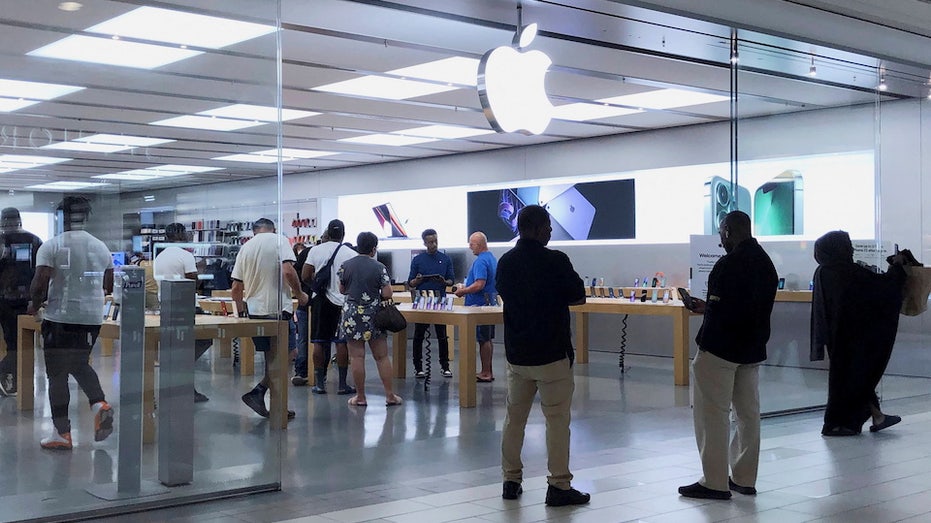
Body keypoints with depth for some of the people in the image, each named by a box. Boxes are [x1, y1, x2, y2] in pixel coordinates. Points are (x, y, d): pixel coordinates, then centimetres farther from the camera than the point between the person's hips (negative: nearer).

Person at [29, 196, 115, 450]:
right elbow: (110, 286, 11)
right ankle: (99, 404, -1)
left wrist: (35, 305, 4)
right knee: (79, 364, 24)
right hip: (92, 317, 5)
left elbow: (40, 284, -15)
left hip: (60, 318, -5)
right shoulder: (101, 247, 6)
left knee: (57, 374, 5)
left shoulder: (51, 246, -9)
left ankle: (62, 433, 6)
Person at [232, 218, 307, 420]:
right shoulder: (279, 240, -2)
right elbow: (288, 271, -17)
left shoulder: (246, 247, 13)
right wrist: (299, 294, -2)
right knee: (288, 353, 0)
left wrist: (241, 311, 27)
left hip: (254, 309, 6)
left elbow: (236, 288, 13)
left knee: (271, 357, 13)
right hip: (277, 307, -6)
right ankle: (258, 392, -13)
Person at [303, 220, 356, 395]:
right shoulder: (350, 254, -6)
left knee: (319, 342, 7)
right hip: (341, 301, -2)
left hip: (320, 300, 2)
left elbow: (305, 276, -2)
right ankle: (342, 384, 5)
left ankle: (319, 383, 11)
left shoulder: (315, 251, 0)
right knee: (342, 342, 3)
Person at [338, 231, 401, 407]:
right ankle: (390, 395, 10)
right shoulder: (379, 268, -7)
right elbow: (387, 294, -9)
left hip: (352, 315, 1)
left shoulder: (346, 266, -1)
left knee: (357, 356, 3)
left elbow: (342, 290, 10)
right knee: (382, 356, 7)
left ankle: (360, 397, 6)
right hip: (373, 315, -1)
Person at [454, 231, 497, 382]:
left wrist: (463, 291, -15)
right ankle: (488, 371, 19)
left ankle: (485, 373, 0)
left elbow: (480, 284, -27)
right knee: (488, 338, 13)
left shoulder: (481, 261, -19)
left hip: (480, 304, -10)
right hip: (491, 303, 10)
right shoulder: (492, 258, 14)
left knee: (483, 339, -5)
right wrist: (465, 288, 18)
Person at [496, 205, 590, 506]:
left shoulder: (506, 262, 3)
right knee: (557, 420, 1)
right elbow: (579, 298, -5)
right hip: (552, 354, -6)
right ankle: (559, 487, 3)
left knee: (515, 417, 14)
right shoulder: (555, 261, -14)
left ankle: (511, 481, 20)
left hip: (516, 354, 6)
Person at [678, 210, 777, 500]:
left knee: (712, 413, -1)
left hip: (720, 348, -9)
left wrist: (703, 307, -2)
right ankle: (744, 479, 20)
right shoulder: (766, 262, 11)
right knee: (748, 413, 12)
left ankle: (715, 482, 1)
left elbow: (720, 309, -24)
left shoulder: (730, 264, -18)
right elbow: (760, 307, 14)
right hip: (753, 349, 9)